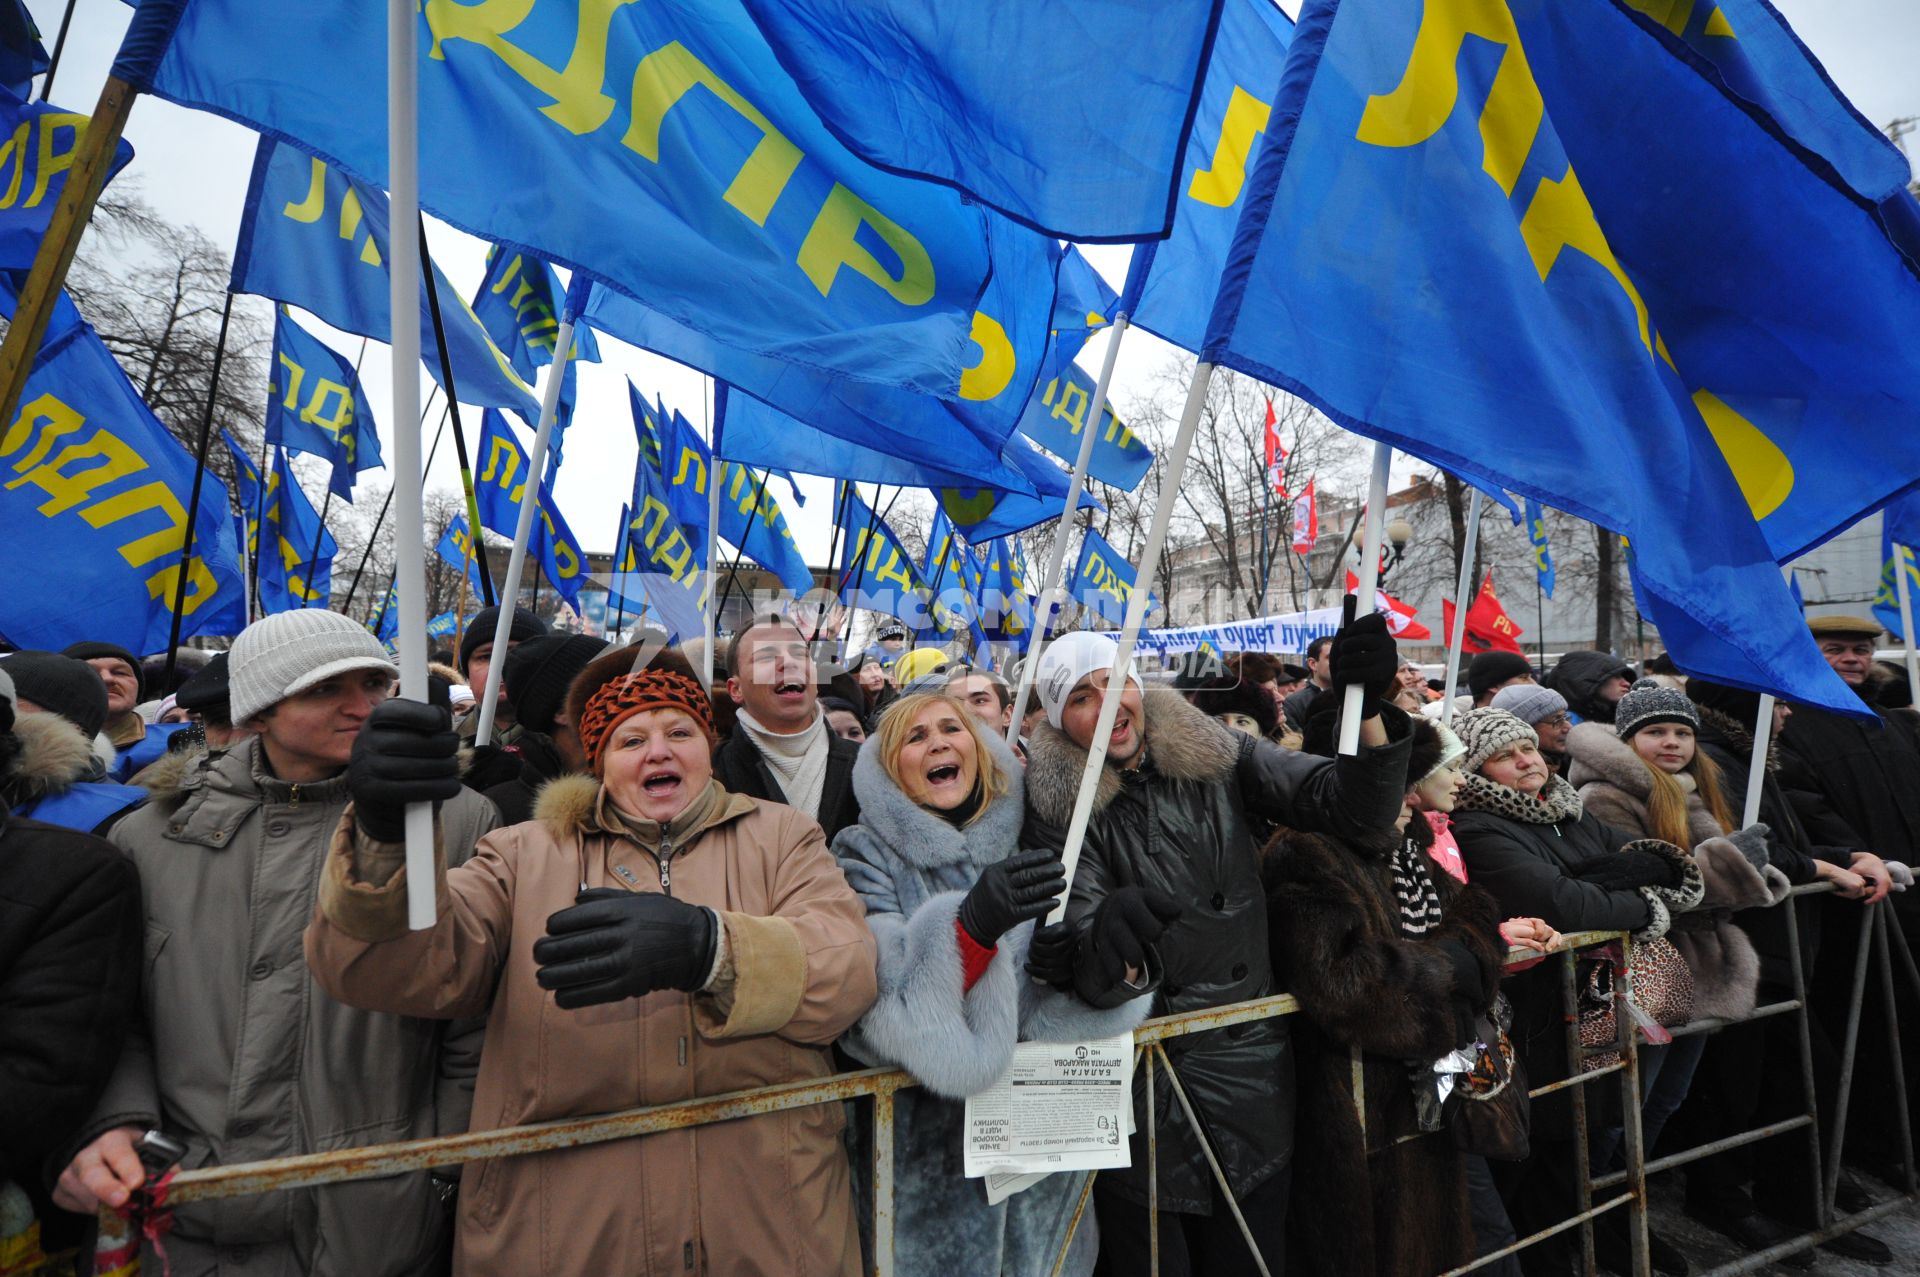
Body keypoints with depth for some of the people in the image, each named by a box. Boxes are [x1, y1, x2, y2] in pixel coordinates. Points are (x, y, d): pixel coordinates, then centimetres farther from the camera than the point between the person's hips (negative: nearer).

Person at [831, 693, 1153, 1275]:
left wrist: (1107, 969, -18)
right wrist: (973, 923, -38)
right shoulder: (864, 851, -9)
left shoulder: (1019, 843, 2)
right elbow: (881, 1001, -21)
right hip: (925, 1142, -3)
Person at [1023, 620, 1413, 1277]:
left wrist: (1368, 710, -28)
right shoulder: (1056, 808, -8)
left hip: (1252, 1068, 3)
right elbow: (1077, 932, -16)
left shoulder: (1219, 761, -2)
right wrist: (1111, 934, -39)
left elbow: (1357, 807, -10)